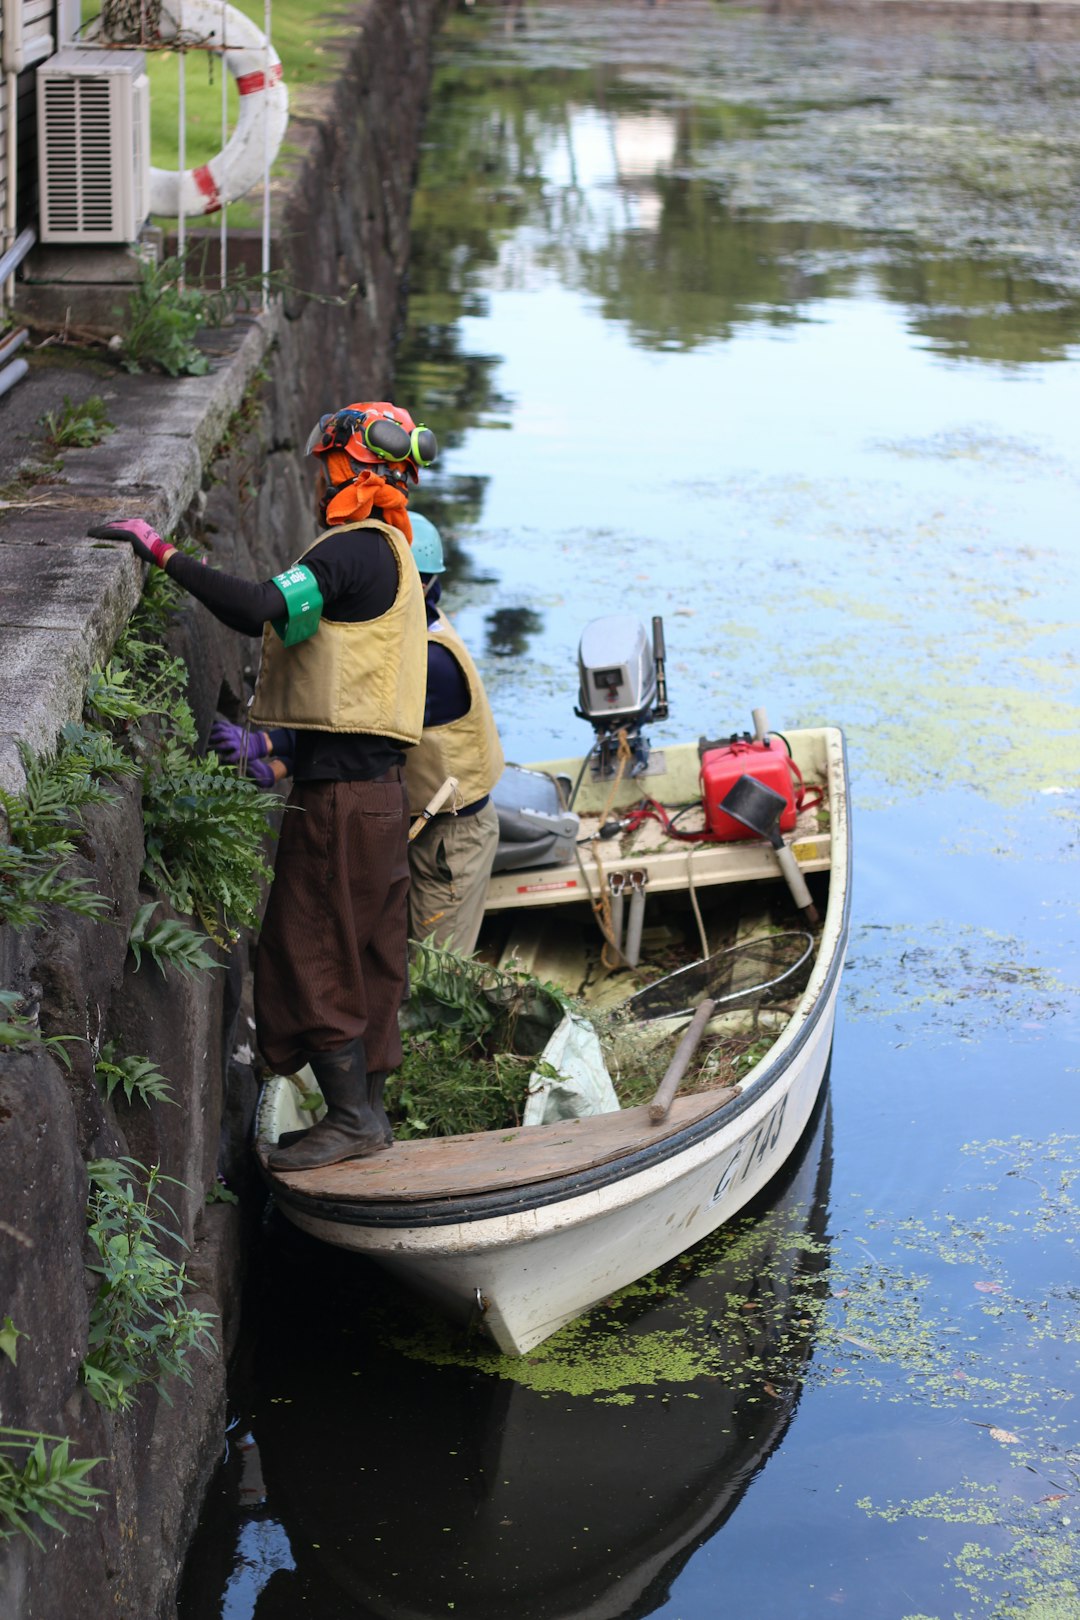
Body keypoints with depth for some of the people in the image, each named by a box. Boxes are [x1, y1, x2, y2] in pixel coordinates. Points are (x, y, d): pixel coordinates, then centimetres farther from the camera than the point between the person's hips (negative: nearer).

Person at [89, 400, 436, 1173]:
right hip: (378, 785, 10)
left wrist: (164, 552, -23)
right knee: (365, 956, 13)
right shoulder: (390, 553, 18)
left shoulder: (354, 550, -14)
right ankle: (368, 1112, 19)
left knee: (311, 951, -4)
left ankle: (351, 1116, -2)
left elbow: (262, 610, -29)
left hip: (342, 789, -10)